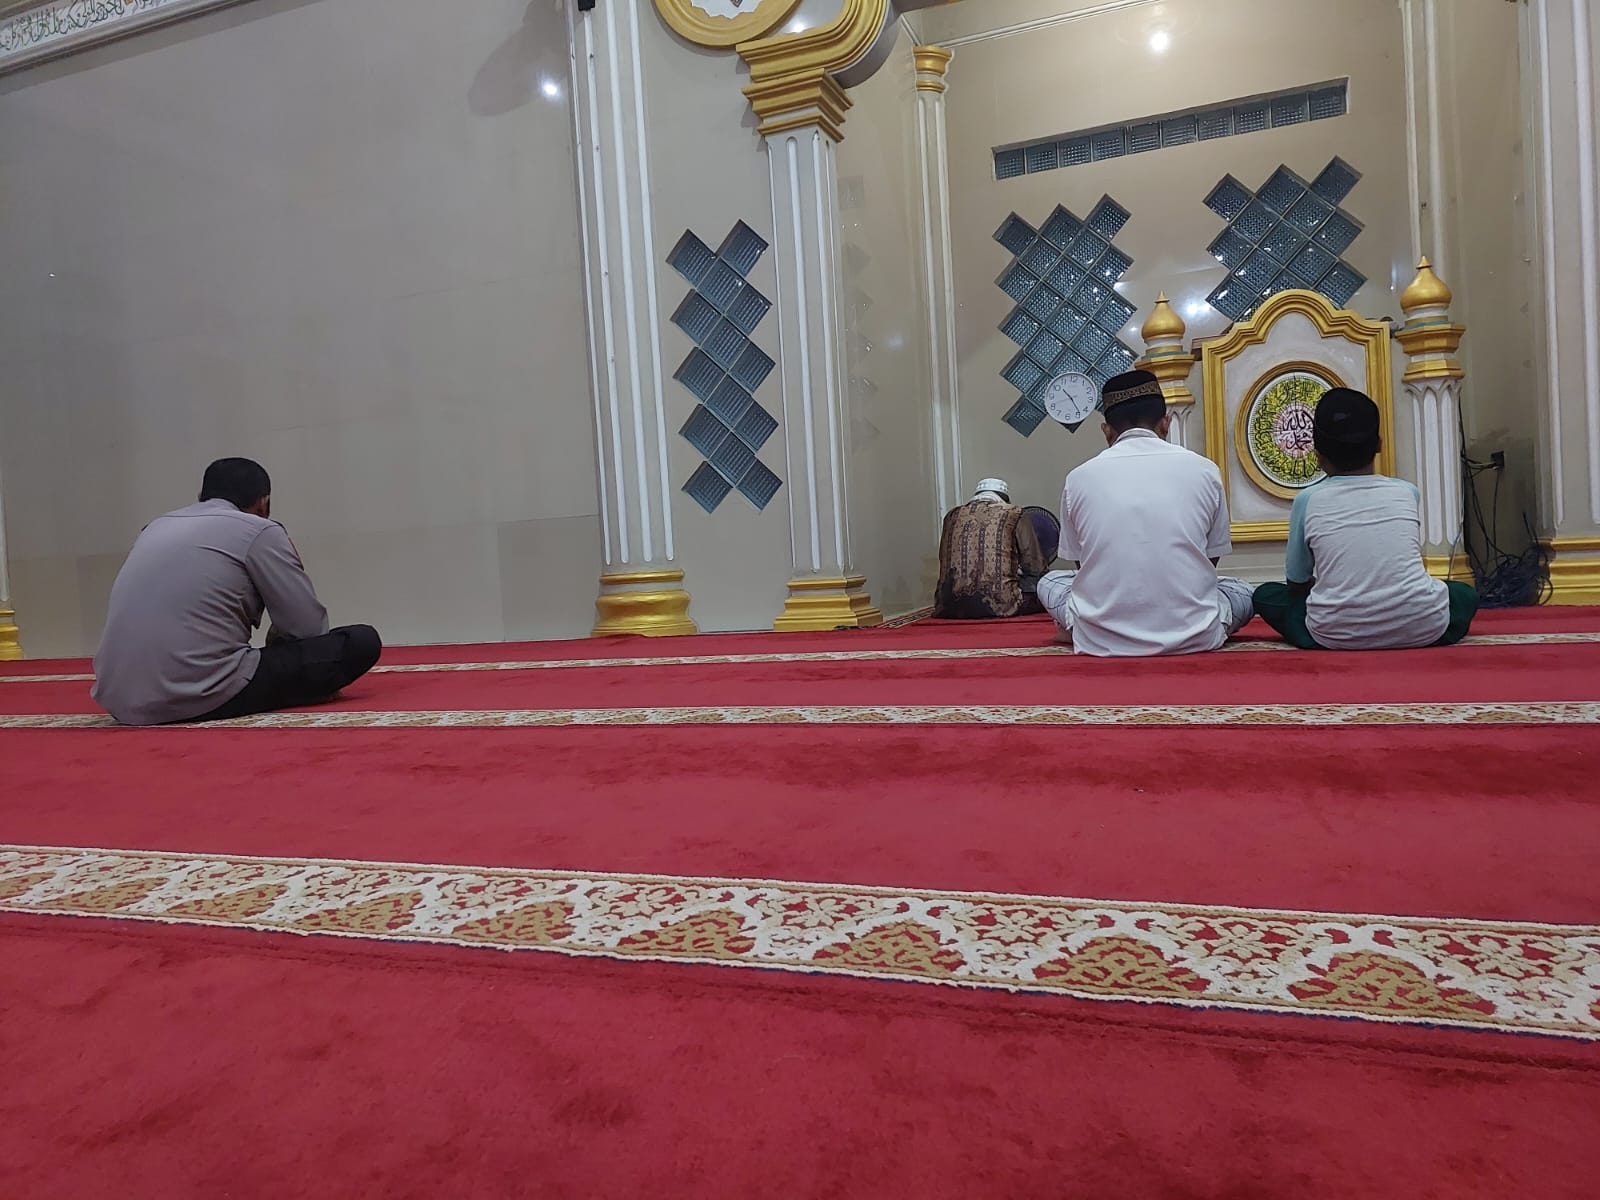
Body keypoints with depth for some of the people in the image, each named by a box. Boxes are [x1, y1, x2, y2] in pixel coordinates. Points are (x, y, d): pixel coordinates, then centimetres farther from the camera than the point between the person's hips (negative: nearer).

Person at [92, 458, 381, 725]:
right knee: (361, 642, -2)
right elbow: (310, 628, 1)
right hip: (203, 697, -8)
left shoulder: (156, 528, 20)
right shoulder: (259, 531, 1)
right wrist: (278, 639, 24)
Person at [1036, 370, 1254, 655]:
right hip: (1192, 637, 1)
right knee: (1241, 591, 32)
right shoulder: (1204, 470, 2)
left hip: (1102, 639, 0)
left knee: (1049, 582, 30)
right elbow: (1210, 561, 15)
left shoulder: (1079, 478, 2)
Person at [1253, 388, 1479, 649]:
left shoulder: (1308, 501, 6)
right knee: (1465, 594, 33)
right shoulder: (1407, 492, 12)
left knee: (1266, 595, 23)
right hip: (1419, 630, 2)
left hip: (1338, 636, -2)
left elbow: (1297, 584, 15)